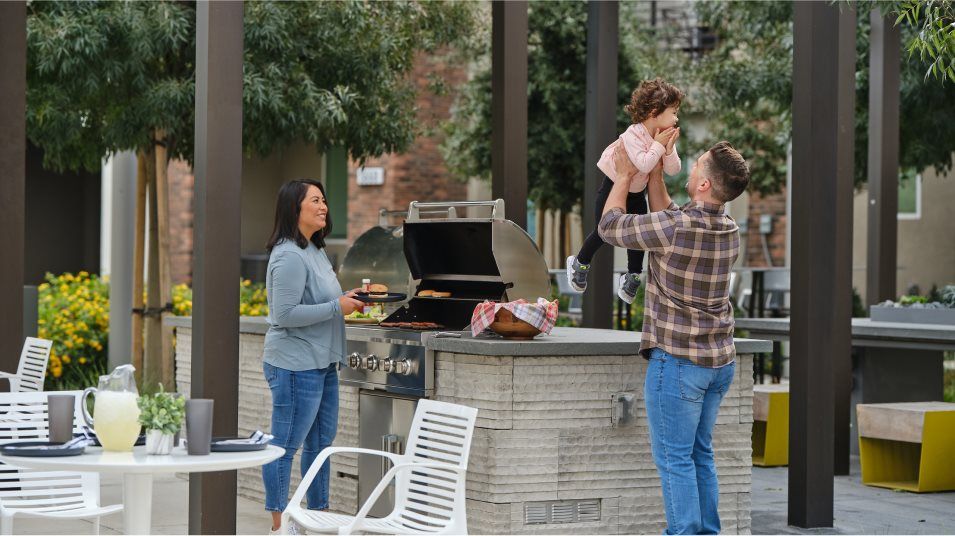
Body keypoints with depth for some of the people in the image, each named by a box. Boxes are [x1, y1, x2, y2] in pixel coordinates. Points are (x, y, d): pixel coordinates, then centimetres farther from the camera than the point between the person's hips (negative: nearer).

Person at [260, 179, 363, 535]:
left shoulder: (315, 251, 14)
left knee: (321, 441, 17)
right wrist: (336, 307, -19)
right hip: (295, 367, -10)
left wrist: (347, 298, 9)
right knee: (285, 446, -3)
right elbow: (286, 314, -23)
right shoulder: (289, 258, -18)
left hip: (322, 364, 10)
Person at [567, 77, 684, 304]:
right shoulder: (633, 135, -32)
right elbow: (644, 165, -42)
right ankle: (579, 264, 29)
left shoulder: (664, 137, -10)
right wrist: (658, 145, -33)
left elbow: (673, 170, -12)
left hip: (637, 192, 6)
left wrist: (669, 149, -28)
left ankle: (633, 277, 25)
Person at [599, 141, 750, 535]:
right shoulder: (730, 231, 2)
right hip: (720, 360, 7)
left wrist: (624, 175, 7)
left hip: (678, 360, -7)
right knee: (701, 455, 15)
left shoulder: (673, 228, -21)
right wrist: (654, 175, 22)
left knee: (674, 458, -2)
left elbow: (610, 227, -4)